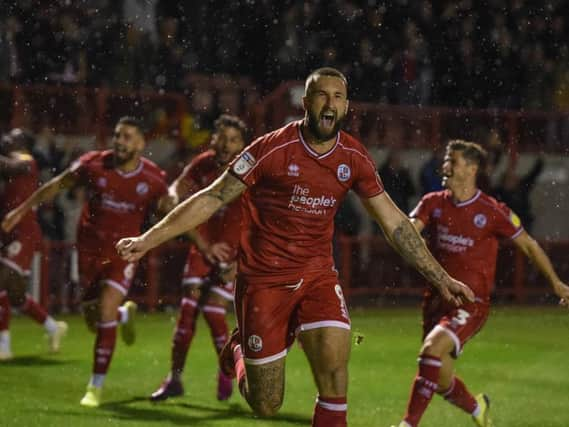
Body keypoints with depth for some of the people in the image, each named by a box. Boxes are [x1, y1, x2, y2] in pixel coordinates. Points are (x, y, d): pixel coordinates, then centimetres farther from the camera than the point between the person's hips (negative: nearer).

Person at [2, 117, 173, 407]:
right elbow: (56, 186, 2)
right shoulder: (93, 165, -11)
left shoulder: (152, 179, -12)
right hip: (90, 249, 2)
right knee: (94, 322, 8)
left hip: (123, 253, -2)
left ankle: (96, 386, -3)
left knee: (105, 314, -17)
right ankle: (126, 314, 46)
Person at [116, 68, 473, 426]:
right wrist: (148, 240, -15)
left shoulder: (354, 157, -2)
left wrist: (441, 278, 6)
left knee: (335, 378, -19)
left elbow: (394, 222, 6)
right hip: (264, 279, -3)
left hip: (318, 275, 3)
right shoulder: (273, 149, -14)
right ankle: (239, 351, 36)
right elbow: (212, 199, -9)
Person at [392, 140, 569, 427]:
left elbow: (528, 245, 6)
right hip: (437, 298, 5)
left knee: (432, 348, -30)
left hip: (471, 303, -5)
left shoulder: (492, 212, -5)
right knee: (443, 383, 11)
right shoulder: (433, 203, 5)